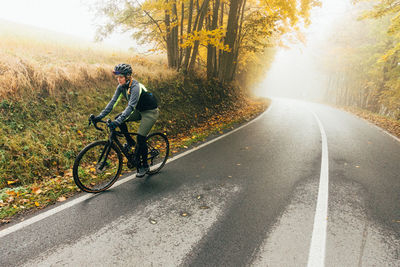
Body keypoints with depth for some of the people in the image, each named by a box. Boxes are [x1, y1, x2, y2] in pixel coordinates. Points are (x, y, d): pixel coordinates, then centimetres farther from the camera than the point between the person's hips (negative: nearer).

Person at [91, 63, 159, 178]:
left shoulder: (135, 87, -29)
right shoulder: (121, 86, -5)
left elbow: (131, 107, -38)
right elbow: (113, 101, -6)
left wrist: (117, 122, -47)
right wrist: (100, 116, -15)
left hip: (150, 112, -8)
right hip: (139, 110, 8)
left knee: (140, 138, -14)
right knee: (118, 118, -9)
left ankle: (144, 166, 5)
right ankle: (130, 142, 10)